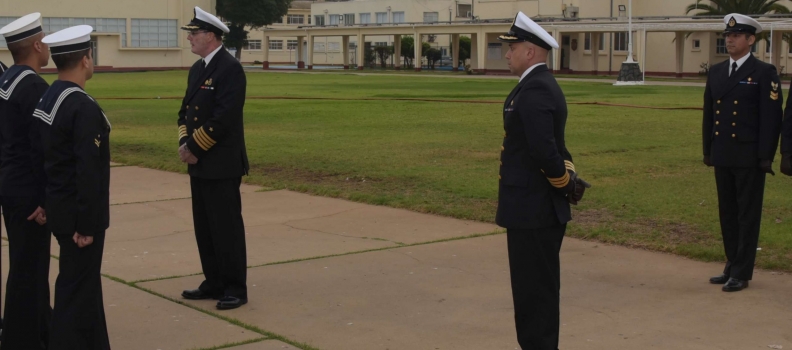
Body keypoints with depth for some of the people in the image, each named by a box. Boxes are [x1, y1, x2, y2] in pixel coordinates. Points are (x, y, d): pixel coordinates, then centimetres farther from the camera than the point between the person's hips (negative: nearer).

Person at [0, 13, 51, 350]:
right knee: (28, 266, 0)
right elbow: (41, 148, -23)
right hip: (28, 191, -9)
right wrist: (47, 199, -18)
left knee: (32, 261, 21)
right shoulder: (34, 86, -19)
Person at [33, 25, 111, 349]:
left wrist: (57, 206, 16)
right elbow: (88, 172, -24)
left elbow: (50, 156, 11)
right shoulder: (84, 107, -22)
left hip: (59, 204, 9)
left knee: (84, 281, 19)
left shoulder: (47, 98, 6)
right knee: (77, 289, 0)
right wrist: (87, 224, -19)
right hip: (77, 213, -9)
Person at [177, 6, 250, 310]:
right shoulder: (197, 68, 14)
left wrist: (195, 149, -15)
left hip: (222, 165, -9)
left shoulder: (230, 69, -14)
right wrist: (184, 144, -1)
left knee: (227, 228, -3)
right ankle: (214, 282, 23)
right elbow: (186, 110, 16)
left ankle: (236, 288, 5)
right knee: (204, 228, 13)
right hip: (200, 164, 9)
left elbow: (223, 118, -21)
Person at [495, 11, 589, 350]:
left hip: (532, 208, -10)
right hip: (537, 207, 10)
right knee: (538, 288, 17)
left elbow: (543, 149, -27)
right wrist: (568, 175, 6)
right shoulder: (542, 85, 14)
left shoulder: (534, 90, -19)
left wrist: (566, 185, -14)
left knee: (534, 291, -2)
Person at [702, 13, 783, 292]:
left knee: (747, 215, 0)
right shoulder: (716, 72, 12)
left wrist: (766, 156, -15)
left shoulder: (764, 73, -6)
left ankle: (741, 273, 3)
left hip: (749, 157, -6)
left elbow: (771, 117, -10)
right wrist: (707, 151, 13)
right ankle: (732, 266, 22)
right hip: (723, 155, 6)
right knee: (727, 214, 12)